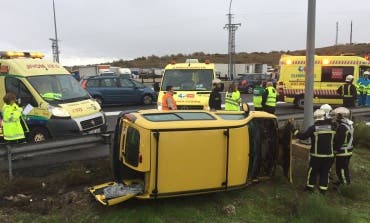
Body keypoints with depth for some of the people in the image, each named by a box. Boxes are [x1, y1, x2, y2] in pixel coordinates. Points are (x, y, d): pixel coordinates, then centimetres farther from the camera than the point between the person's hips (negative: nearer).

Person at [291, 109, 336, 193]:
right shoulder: (331, 127, -1)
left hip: (316, 154, -3)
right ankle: (323, 188, 16)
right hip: (329, 154, 3)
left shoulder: (313, 128, -13)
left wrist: (294, 130, 0)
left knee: (312, 170, 12)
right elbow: (335, 138, 11)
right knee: (325, 171, 12)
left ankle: (310, 186, 22)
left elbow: (303, 136, -9)